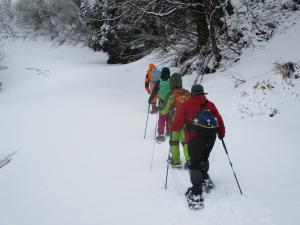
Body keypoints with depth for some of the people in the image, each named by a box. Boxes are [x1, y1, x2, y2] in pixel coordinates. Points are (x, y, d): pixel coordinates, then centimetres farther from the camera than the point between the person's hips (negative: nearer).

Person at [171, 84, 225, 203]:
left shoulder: (186, 105, 4)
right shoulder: (209, 104, 12)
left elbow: (179, 121, 0)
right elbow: (219, 119, 8)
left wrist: (173, 128, 20)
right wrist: (221, 133, 20)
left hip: (195, 137, -4)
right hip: (211, 136, 4)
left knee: (194, 164, -1)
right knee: (203, 159, 28)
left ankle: (196, 192, -11)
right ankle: (205, 179, 34)